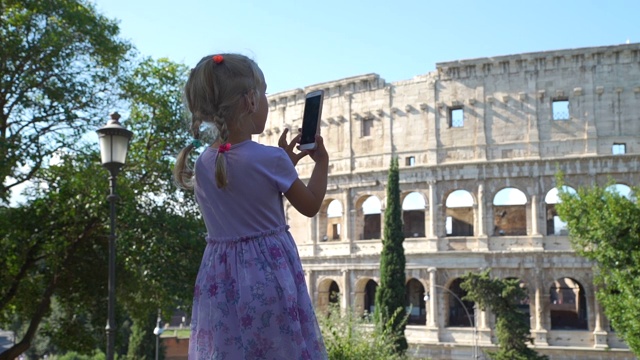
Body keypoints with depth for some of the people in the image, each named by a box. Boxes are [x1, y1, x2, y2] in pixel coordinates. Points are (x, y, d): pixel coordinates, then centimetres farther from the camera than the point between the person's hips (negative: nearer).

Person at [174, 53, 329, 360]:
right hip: (270, 274, -5)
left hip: (221, 282, 5)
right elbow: (310, 206, 1)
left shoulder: (202, 165, 2)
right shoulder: (270, 159, -14)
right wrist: (322, 161, 15)